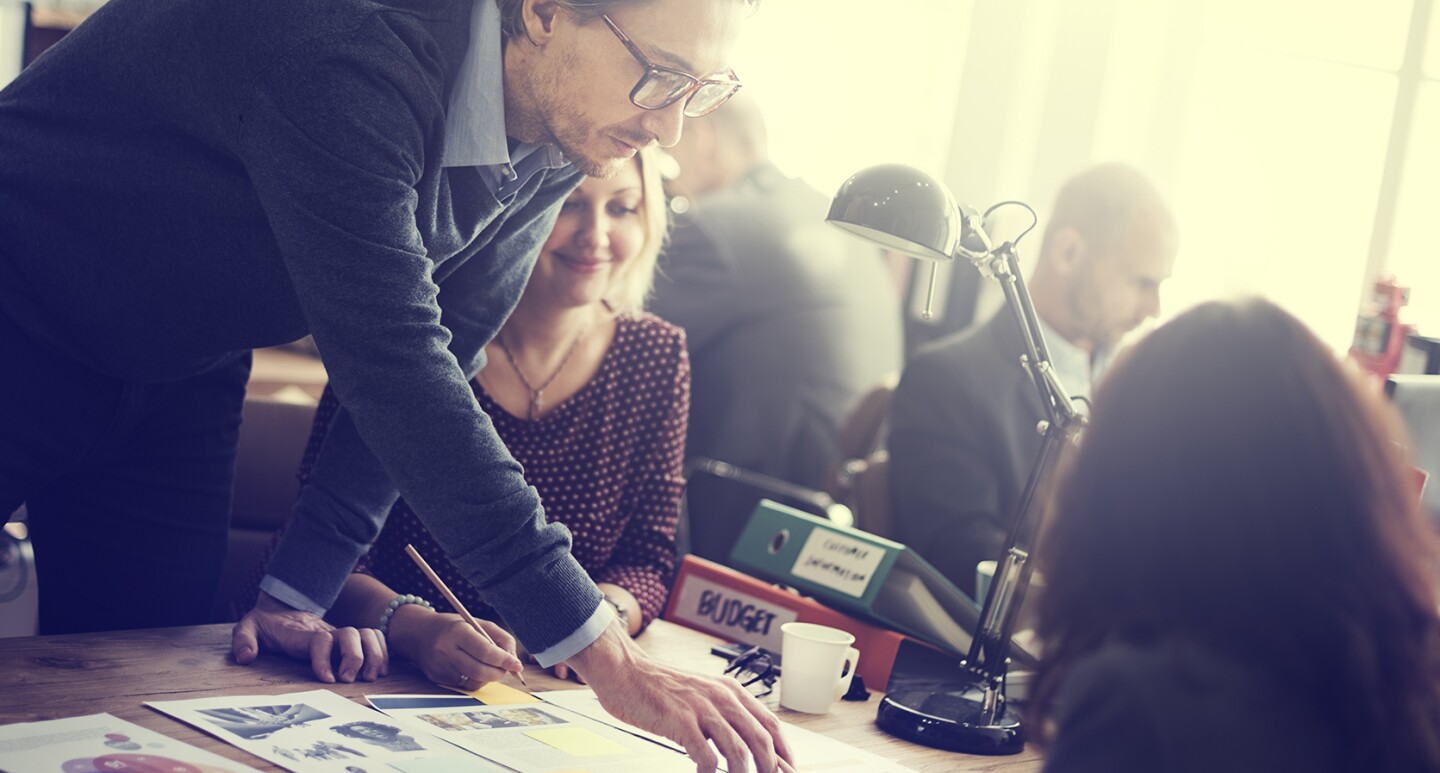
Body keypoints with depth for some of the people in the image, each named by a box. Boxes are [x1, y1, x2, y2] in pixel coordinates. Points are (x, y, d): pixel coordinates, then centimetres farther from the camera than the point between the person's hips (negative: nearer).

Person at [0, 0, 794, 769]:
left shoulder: (557, 155, -12)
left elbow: (436, 358, -6)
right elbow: (391, 365, -42)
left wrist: (298, 591, -11)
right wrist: (603, 655, -43)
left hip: (177, 372, 7)